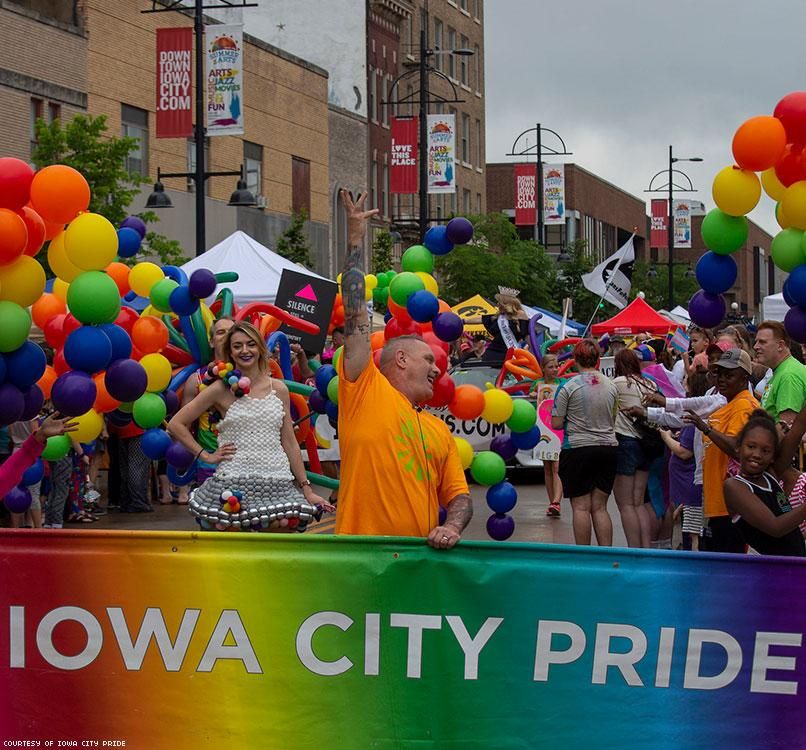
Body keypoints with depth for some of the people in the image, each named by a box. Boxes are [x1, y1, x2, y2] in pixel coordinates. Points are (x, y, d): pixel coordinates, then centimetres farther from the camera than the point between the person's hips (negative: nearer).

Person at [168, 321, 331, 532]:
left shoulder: (278, 389, 9)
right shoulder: (221, 389, 1)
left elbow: (289, 443, 13)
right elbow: (176, 424, 4)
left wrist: (306, 489, 10)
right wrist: (205, 456, -2)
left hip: (277, 487, 2)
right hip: (234, 485, -2)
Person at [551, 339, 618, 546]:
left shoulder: (568, 387, -9)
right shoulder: (611, 386, 4)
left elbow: (556, 423, -8)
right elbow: (614, 420, 14)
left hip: (577, 449, -4)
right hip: (608, 448, 4)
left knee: (580, 507, 1)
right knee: (600, 507, 9)